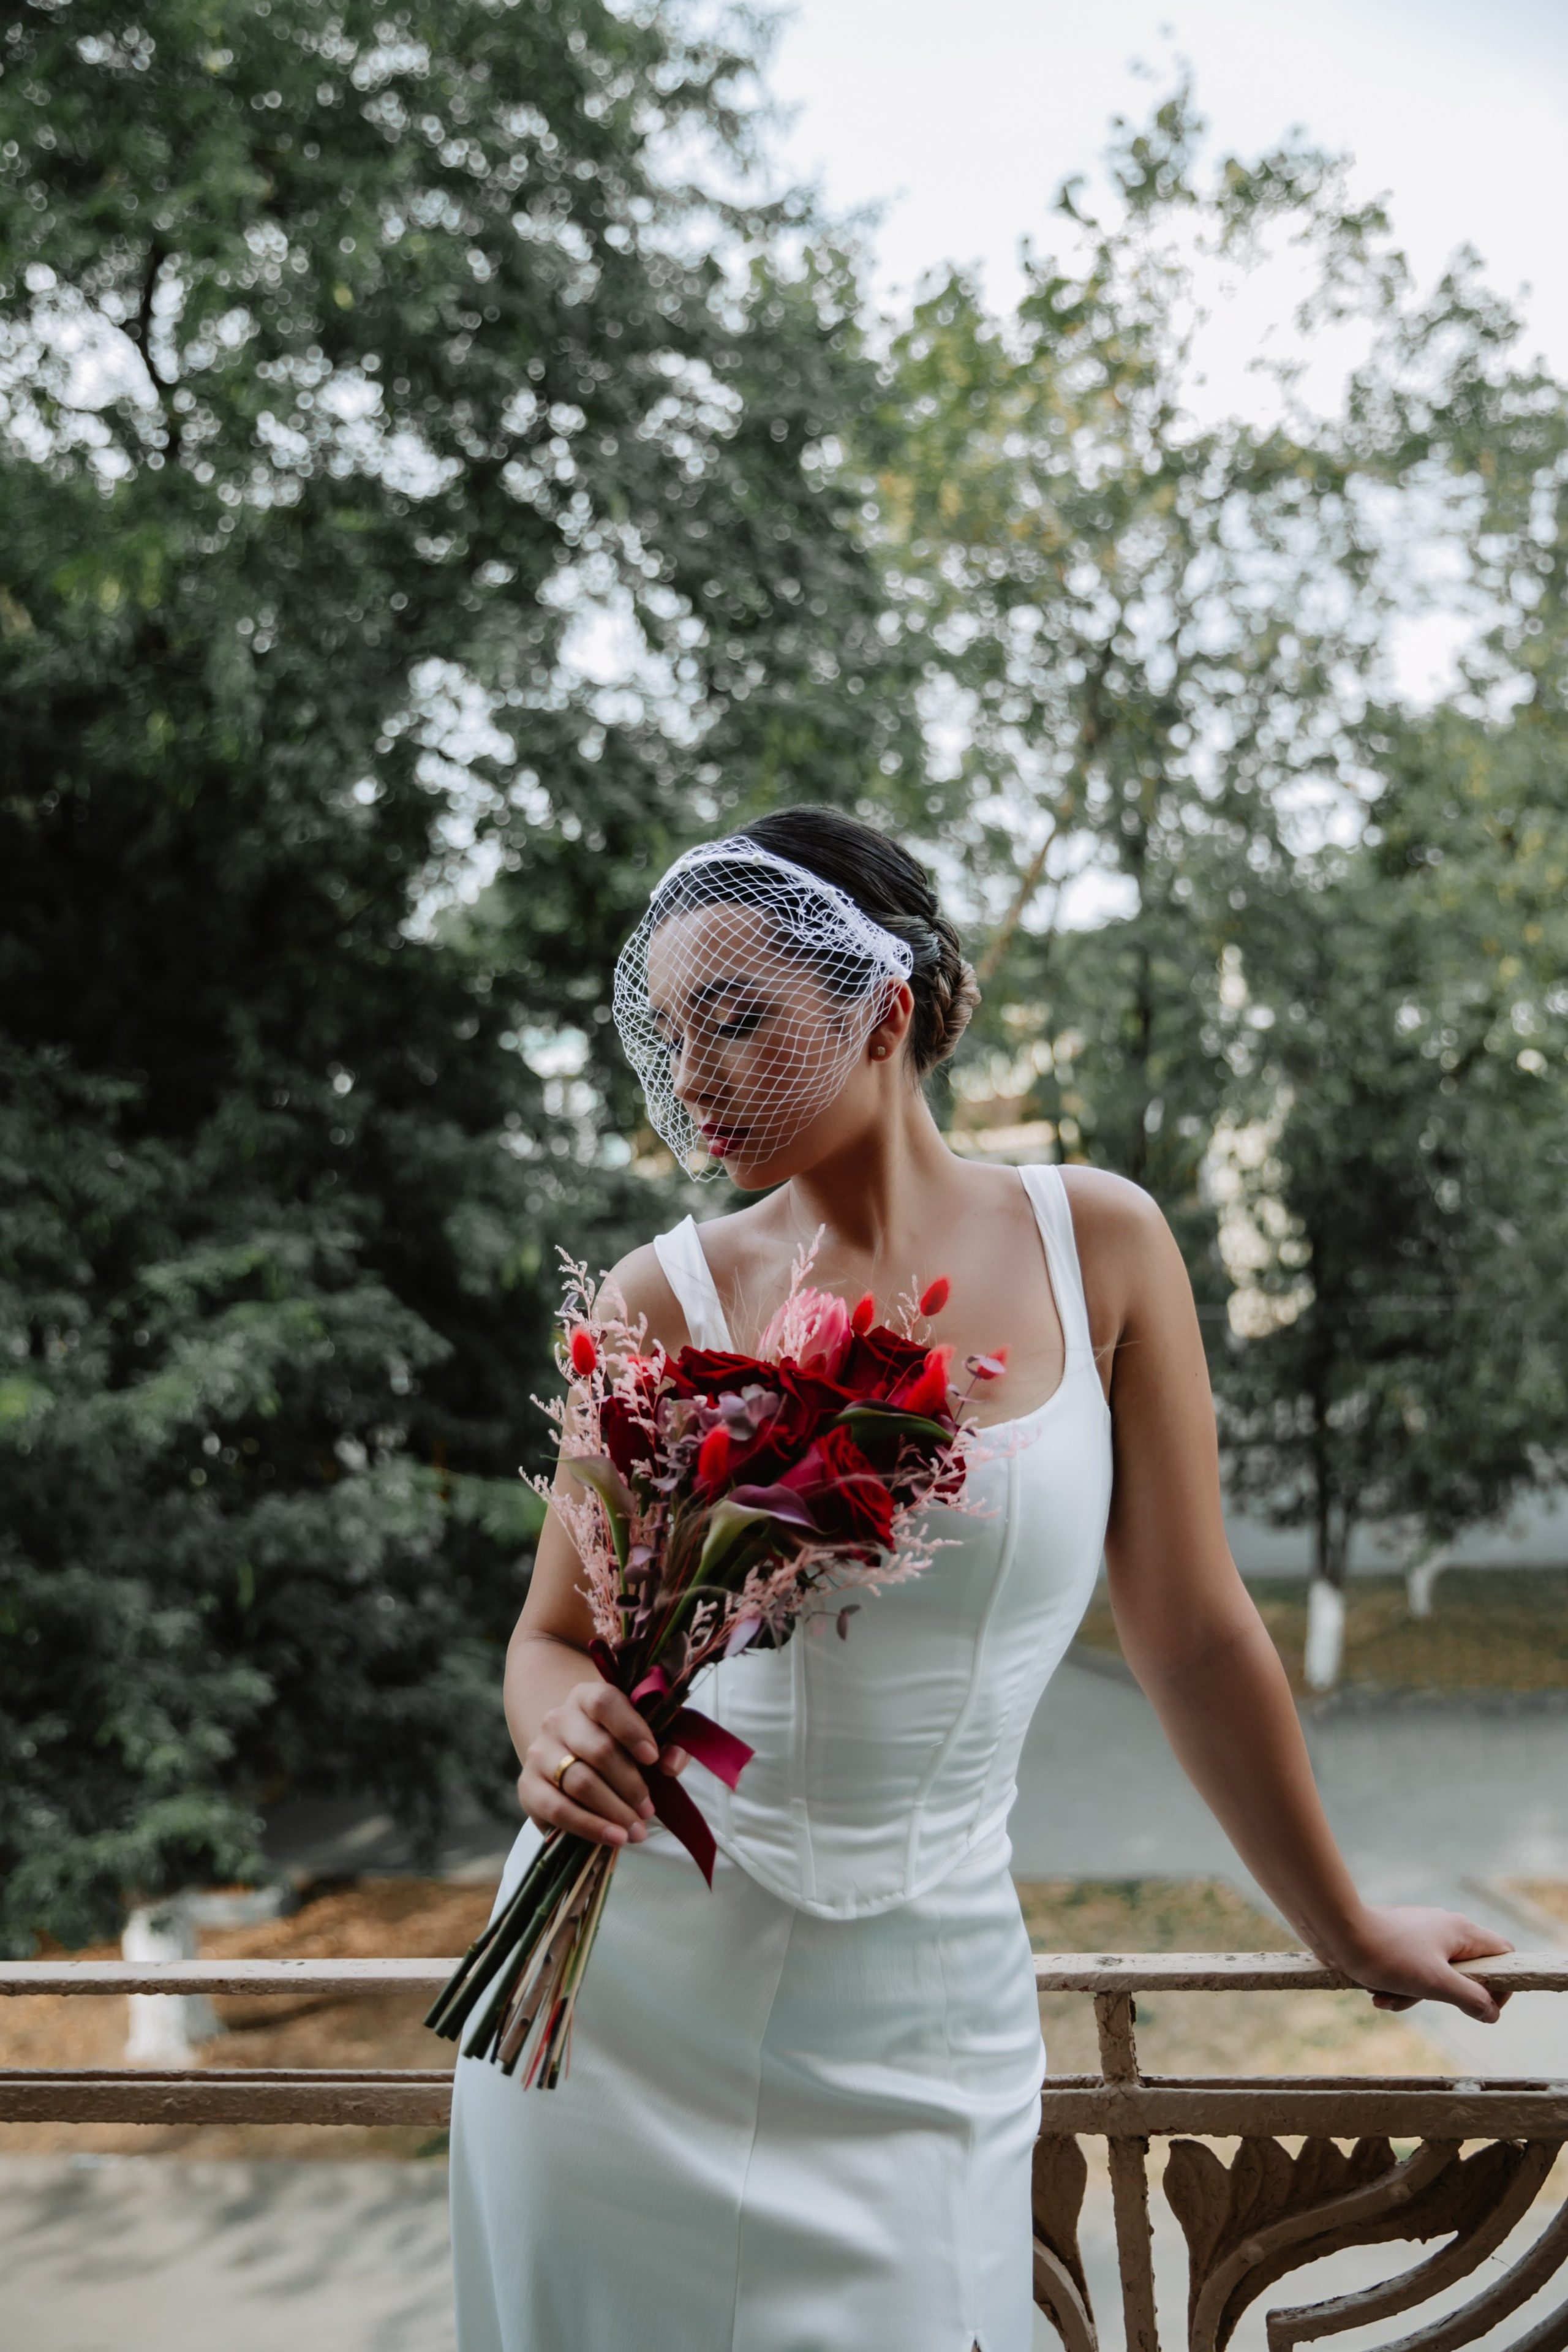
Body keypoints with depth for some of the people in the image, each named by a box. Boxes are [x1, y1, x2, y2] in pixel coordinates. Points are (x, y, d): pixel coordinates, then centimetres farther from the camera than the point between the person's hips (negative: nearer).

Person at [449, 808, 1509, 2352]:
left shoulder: (1098, 1247, -5)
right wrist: (559, 1732, -20)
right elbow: (554, 1634, 3)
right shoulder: (669, 1295, -6)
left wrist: (1343, 1930, 11)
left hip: (915, 2018, 0)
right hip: (631, 1971, 0)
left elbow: (1192, 1636, 3)